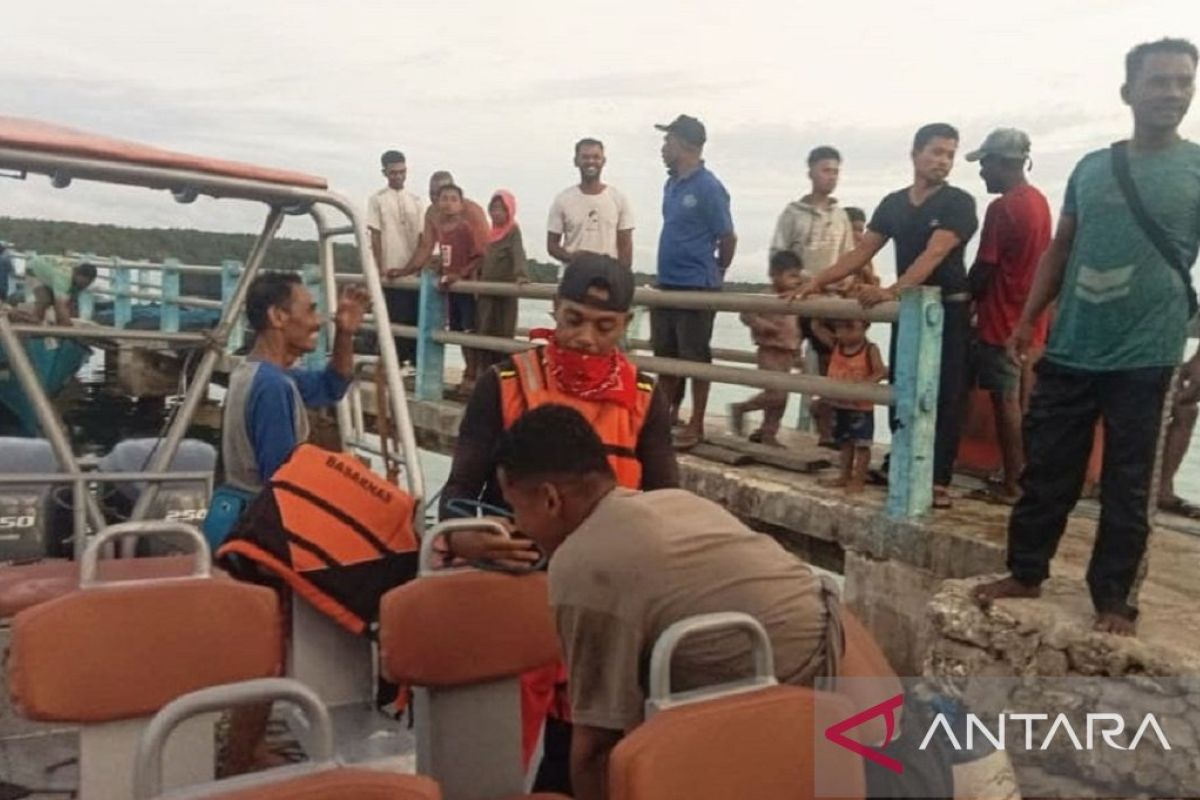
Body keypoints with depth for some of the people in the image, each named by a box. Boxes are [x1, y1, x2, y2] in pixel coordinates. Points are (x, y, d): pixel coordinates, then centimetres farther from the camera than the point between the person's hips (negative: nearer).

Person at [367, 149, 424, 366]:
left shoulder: (415, 201, 12)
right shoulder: (377, 199, 1)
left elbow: (421, 237, 10)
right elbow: (375, 237, -3)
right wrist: (379, 270, -8)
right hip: (391, 271, -3)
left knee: (416, 319, 4)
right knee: (396, 321, -3)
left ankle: (417, 364, 12)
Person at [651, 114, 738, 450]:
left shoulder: (708, 187, -13)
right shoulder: (672, 185, 11)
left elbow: (728, 238, -8)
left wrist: (714, 275, 5)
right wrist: (670, 272, 15)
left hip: (696, 288, -8)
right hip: (666, 284, 8)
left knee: (696, 358, 1)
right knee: (665, 355, 14)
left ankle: (696, 425, 10)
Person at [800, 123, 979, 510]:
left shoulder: (959, 203, -8)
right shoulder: (893, 203, 8)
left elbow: (933, 254, -23)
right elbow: (862, 252, 7)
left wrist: (891, 291, -37)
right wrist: (817, 282, -4)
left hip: (949, 310, -5)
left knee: (944, 397, -3)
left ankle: (939, 480, -1)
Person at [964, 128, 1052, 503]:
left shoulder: (1002, 208, -17)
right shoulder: (1039, 201, 11)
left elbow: (984, 269, -16)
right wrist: (976, 297, 18)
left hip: (1003, 320, -8)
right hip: (1030, 319, 8)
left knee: (1006, 402, -2)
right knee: (1017, 400, 13)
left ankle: (1012, 485, 4)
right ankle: (1020, 478, 19)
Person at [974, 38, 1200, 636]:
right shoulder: (1091, 167, 9)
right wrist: (1029, 318, 8)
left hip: (1146, 359, -3)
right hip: (1069, 352, 3)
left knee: (1127, 487, 6)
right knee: (1046, 472, 9)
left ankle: (1115, 600, 19)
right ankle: (1025, 573, 24)